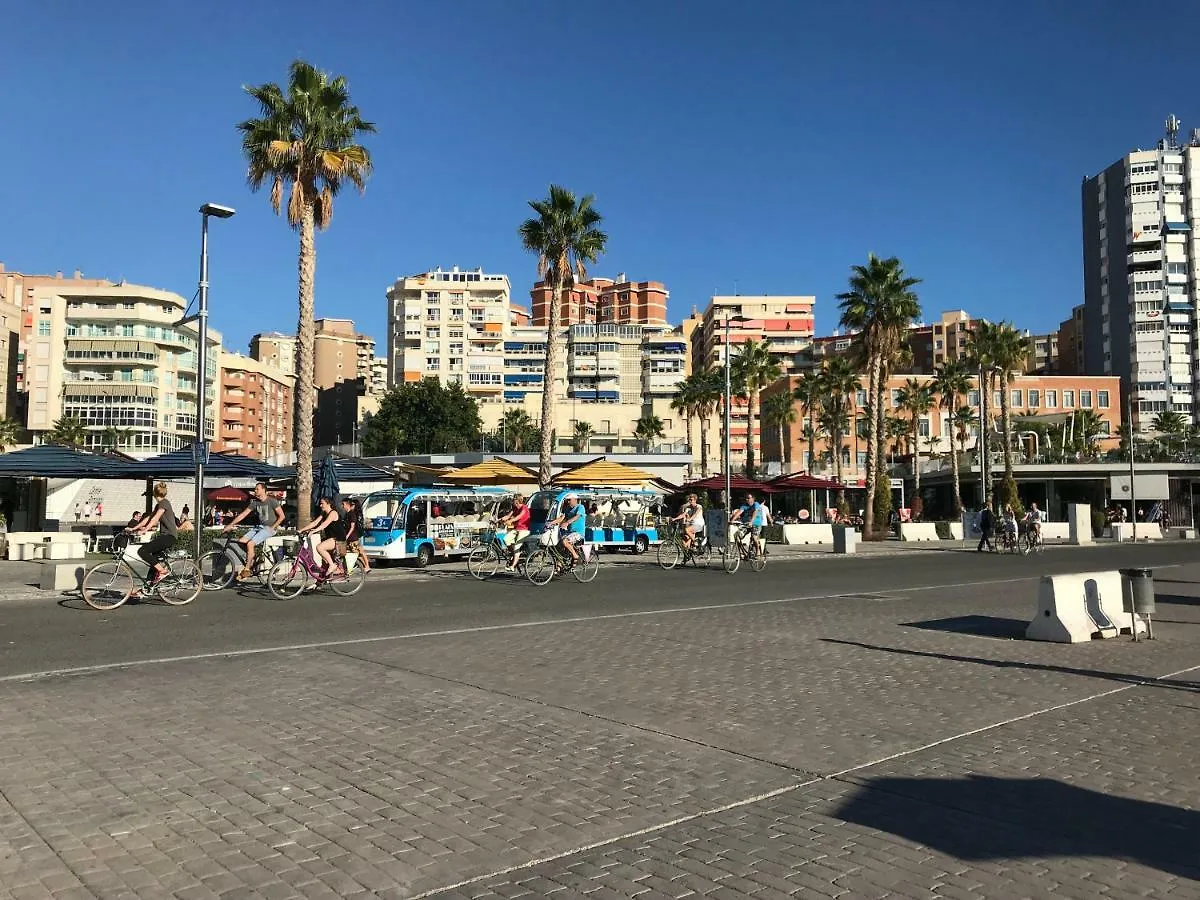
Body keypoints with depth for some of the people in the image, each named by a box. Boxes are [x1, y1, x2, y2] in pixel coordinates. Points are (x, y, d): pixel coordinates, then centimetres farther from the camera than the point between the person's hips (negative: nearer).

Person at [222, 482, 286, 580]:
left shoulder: (272, 501, -8)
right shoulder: (254, 503, 9)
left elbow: (281, 516, -7)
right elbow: (242, 515, 8)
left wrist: (273, 527, -14)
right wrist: (230, 525, 2)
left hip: (268, 528, -7)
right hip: (258, 527, 7)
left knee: (250, 544, -23)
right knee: (241, 541, -11)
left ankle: (247, 570, -13)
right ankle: (253, 558, 9)